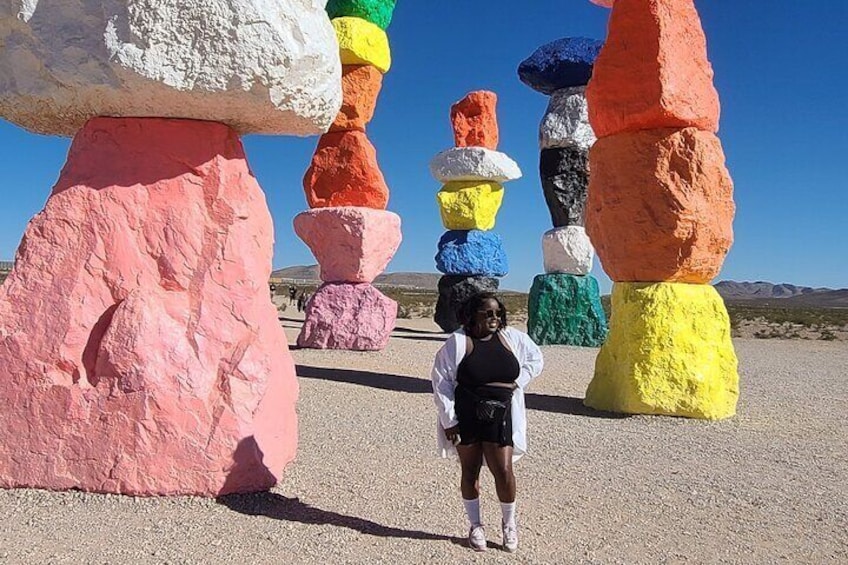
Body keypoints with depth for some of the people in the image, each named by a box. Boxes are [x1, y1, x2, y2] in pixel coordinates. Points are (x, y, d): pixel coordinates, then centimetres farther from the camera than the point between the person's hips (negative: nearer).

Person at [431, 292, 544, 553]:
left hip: (499, 416, 2)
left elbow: (536, 359, 15)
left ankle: (509, 522, 28)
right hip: (466, 417, -1)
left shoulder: (512, 338, 0)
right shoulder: (457, 342, -11)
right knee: (470, 471, 11)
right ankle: (475, 526, 30)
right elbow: (441, 380, -8)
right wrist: (448, 420, -9)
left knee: (504, 472, 0)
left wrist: (517, 383, 0)